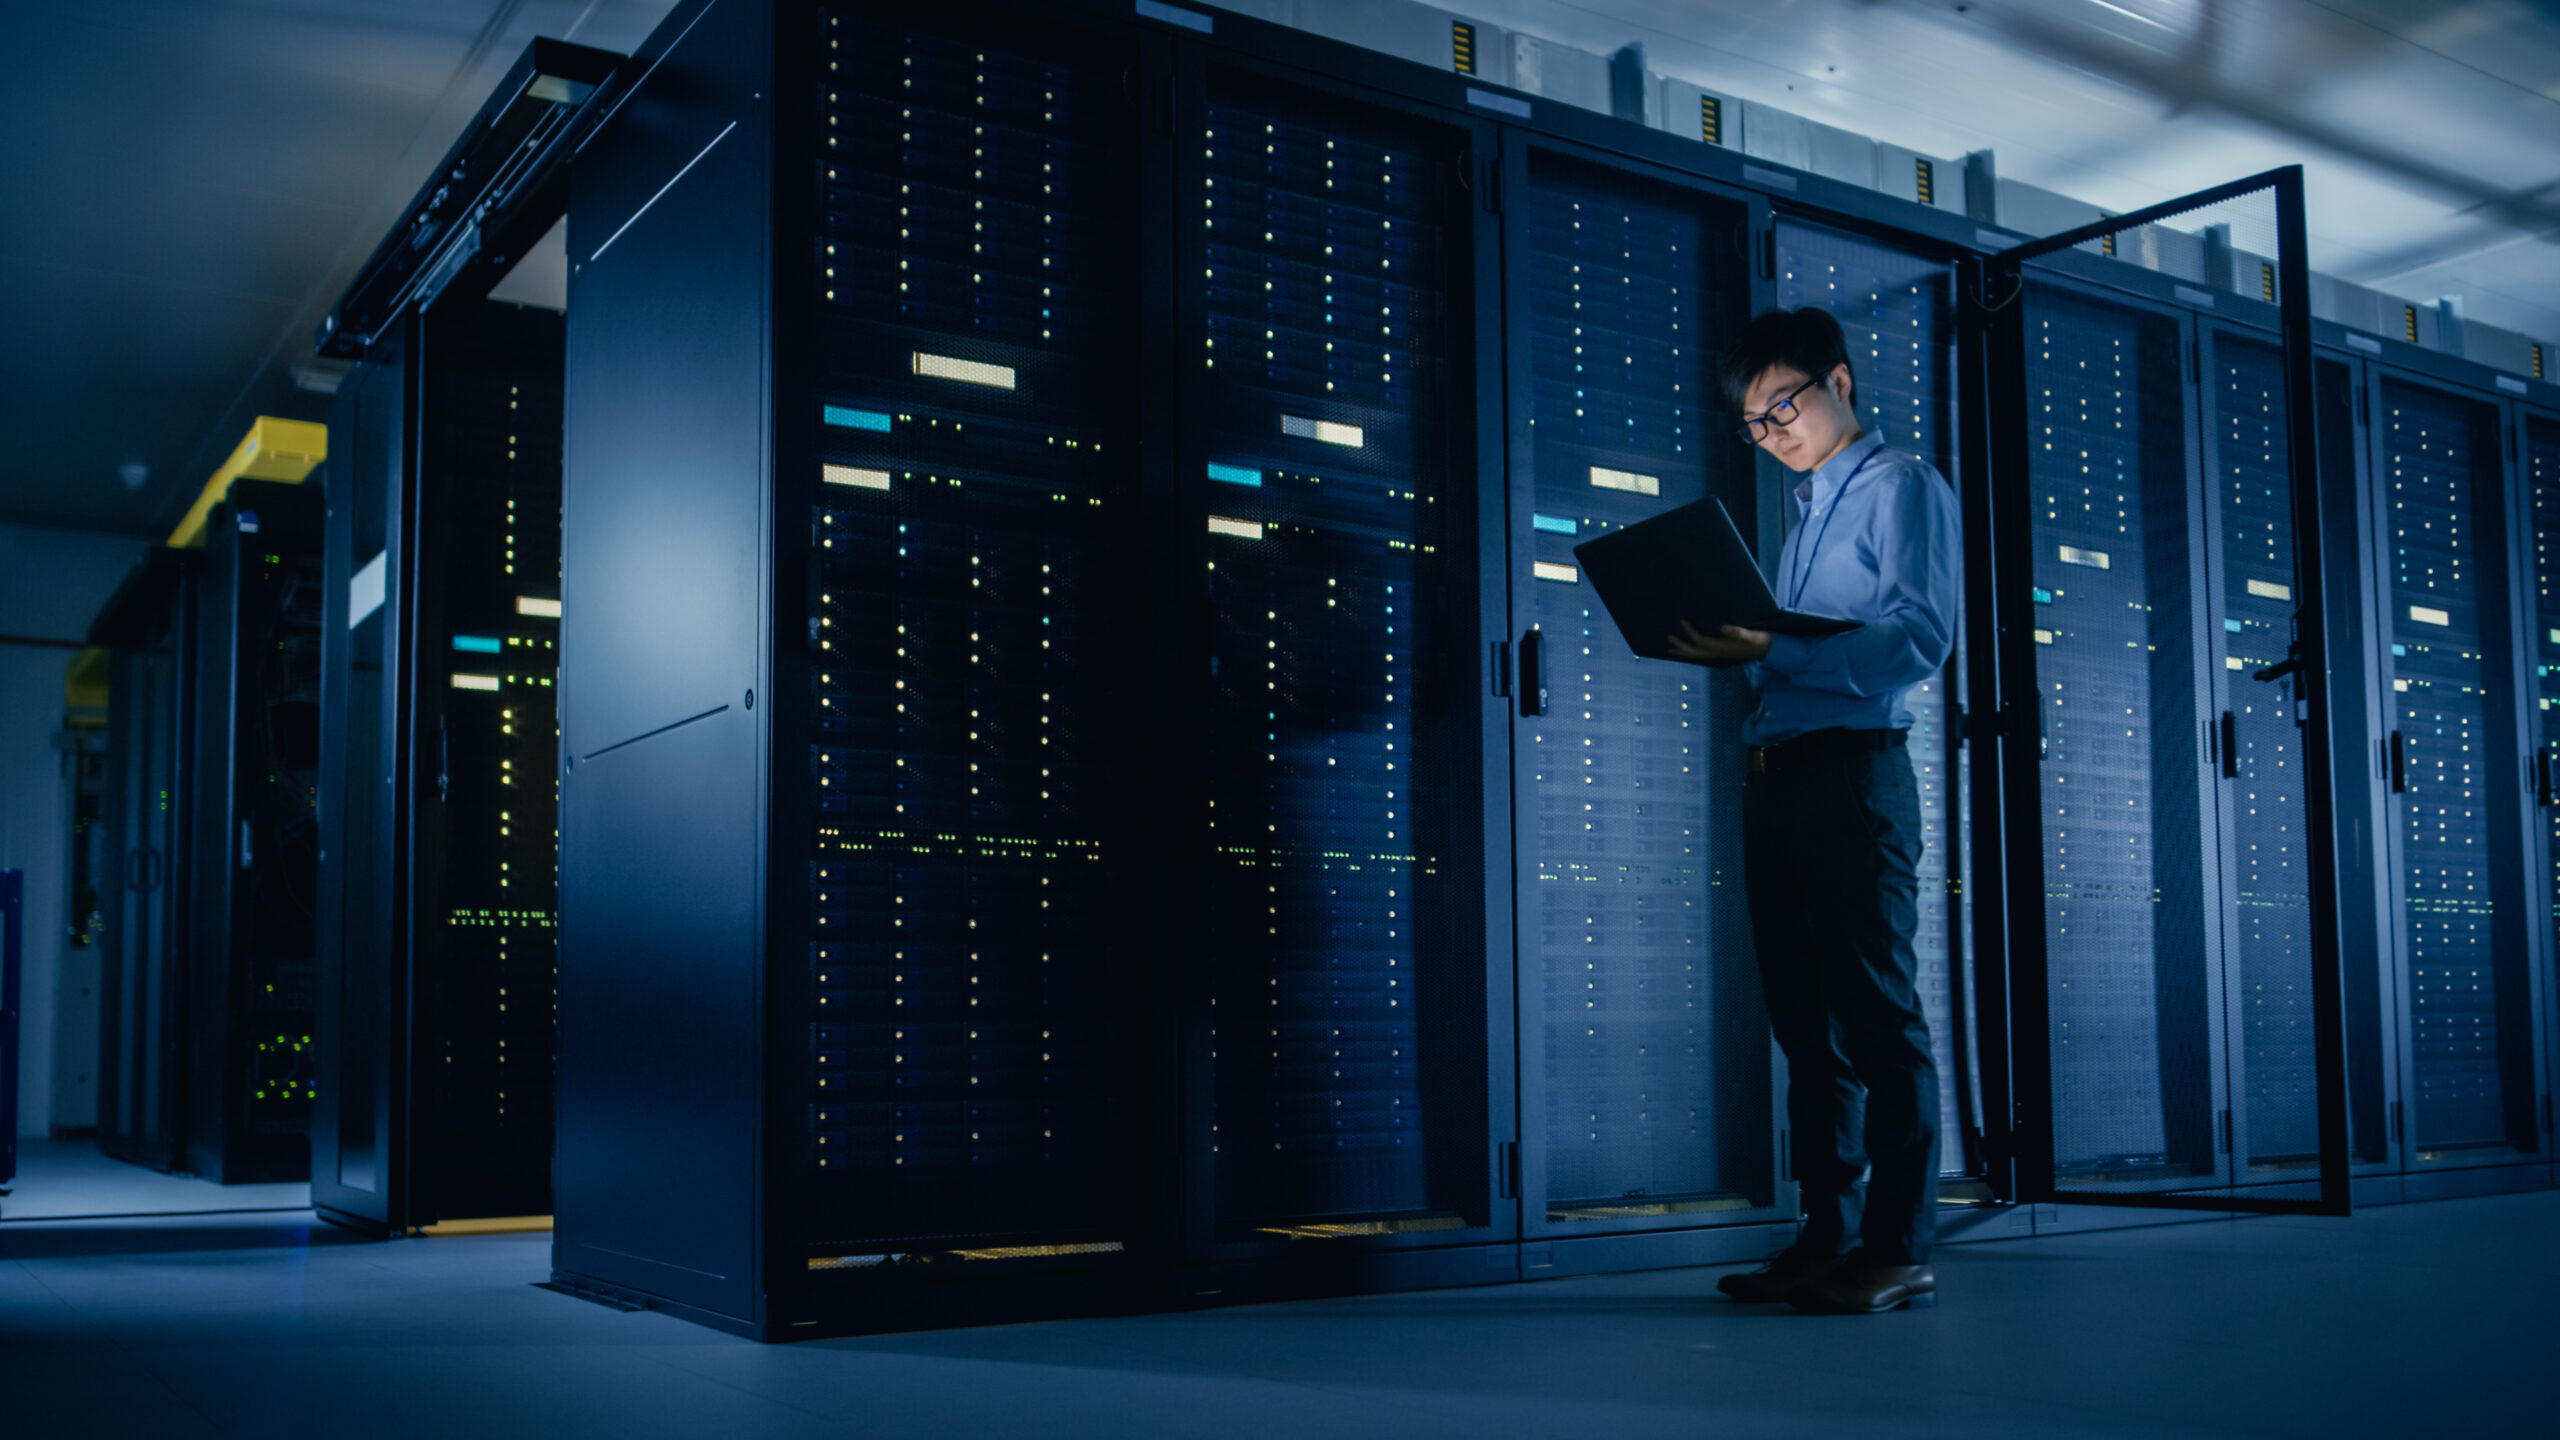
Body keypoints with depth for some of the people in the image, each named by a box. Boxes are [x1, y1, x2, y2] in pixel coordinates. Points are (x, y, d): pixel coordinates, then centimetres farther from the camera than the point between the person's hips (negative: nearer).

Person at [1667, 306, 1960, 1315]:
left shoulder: (1902, 487, 1)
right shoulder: (1806, 514, 26)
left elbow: (1917, 640, -13)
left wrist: (1769, 653, -19)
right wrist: (1732, 651, 4)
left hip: (1853, 769, -8)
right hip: (1775, 770, 8)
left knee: (1876, 1014, -8)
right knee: (1807, 1022, 8)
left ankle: (1898, 1250, -4)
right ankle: (1827, 1239, 13)